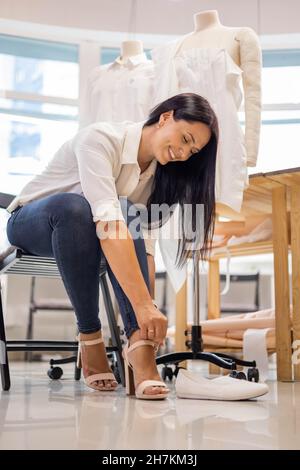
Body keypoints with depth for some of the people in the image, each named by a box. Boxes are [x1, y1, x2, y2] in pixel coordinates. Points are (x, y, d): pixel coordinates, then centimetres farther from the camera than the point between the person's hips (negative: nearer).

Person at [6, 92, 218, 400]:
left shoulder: (158, 173, -6)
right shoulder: (101, 139, -28)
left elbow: (144, 241, -15)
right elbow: (107, 219, -41)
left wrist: (146, 320, -27)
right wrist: (143, 304, -48)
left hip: (80, 237, 5)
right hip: (29, 224, -4)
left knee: (129, 215, -30)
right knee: (73, 204, -40)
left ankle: (140, 350, -39)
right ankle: (89, 337, -29)